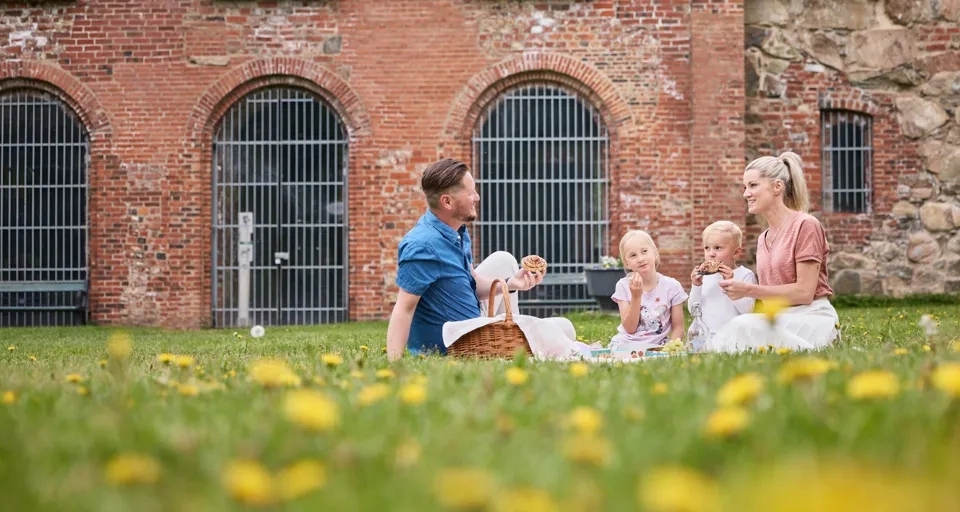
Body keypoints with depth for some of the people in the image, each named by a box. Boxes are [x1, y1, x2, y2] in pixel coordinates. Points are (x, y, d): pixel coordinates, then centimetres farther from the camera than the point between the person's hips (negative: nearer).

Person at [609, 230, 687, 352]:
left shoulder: (672, 286, -3)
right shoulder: (624, 286, -3)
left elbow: (678, 328, 2)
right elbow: (629, 328, -6)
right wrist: (636, 297, -18)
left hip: (657, 346, 0)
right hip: (626, 345, 0)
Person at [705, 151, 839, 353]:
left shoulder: (805, 225, -7)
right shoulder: (763, 239, 16)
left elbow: (804, 292, -13)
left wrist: (748, 290, -15)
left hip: (812, 319, -7)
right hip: (780, 319, 7)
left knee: (744, 325, -30)